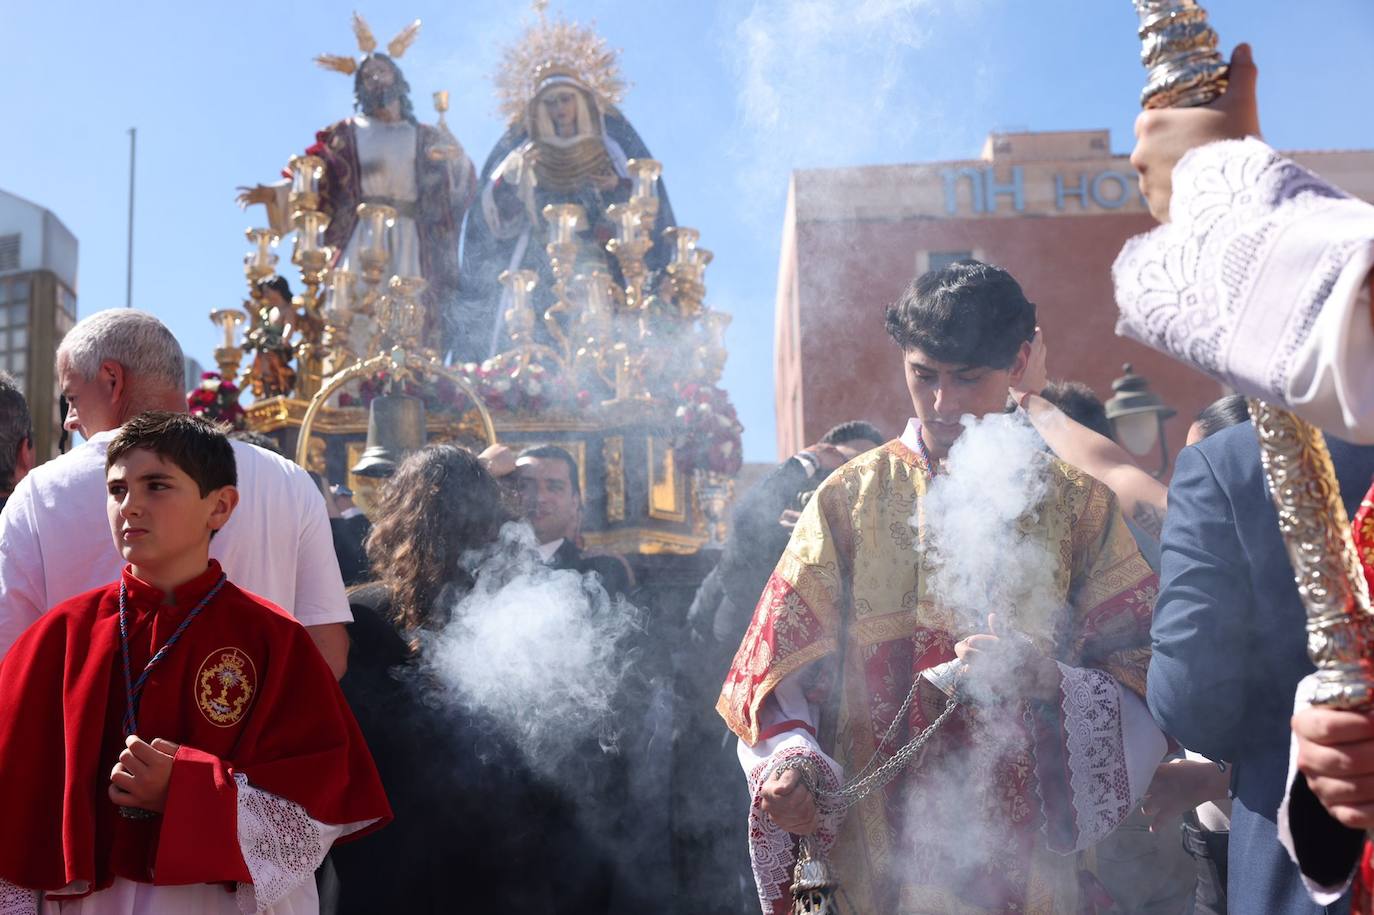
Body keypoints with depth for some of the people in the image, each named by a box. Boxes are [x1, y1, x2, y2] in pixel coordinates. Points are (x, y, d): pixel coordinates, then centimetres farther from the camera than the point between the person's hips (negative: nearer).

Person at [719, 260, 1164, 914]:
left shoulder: (1077, 505, 3)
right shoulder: (848, 499, 2)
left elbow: (1144, 674, -1)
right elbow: (784, 665, -2)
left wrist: (1044, 677, -19)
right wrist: (790, 761, -21)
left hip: (1024, 858, 0)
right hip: (871, 854, 0)